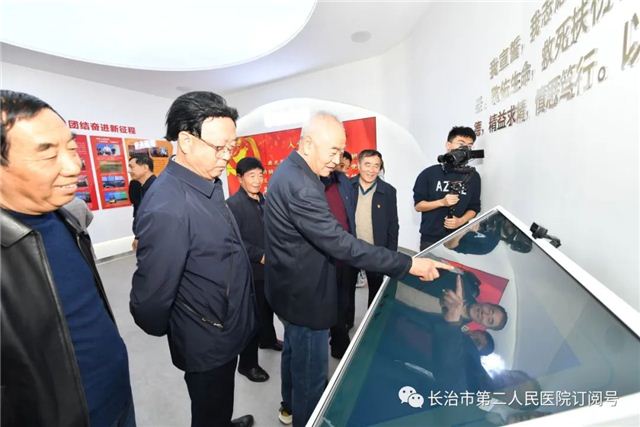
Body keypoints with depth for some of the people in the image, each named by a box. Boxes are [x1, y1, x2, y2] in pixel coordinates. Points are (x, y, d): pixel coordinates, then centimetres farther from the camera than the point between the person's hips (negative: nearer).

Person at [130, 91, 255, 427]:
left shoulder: (208, 184, -2)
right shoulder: (167, 208, -31)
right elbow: (150, 298, -24)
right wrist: (164, 332, -5)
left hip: (228, 330, 7)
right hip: (208, 344, -7)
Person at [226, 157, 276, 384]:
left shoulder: (263, 200, 7)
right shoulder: (233, 204, -15)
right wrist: (260, 255, -22)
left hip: (269, 266, 7)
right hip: (250, 269, -7)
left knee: (268, 307, 24)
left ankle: (268, 339, 49)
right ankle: (247, 363, 25)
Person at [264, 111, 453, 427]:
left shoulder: (290, 172, 4)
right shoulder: (300, 186, -30)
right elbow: (342, 245, -33)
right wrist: (408, 264, -27)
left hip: (292, 287, 11)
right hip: (304, 293, -11)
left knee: (294, 350, 30)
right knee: (311, 370, 12)